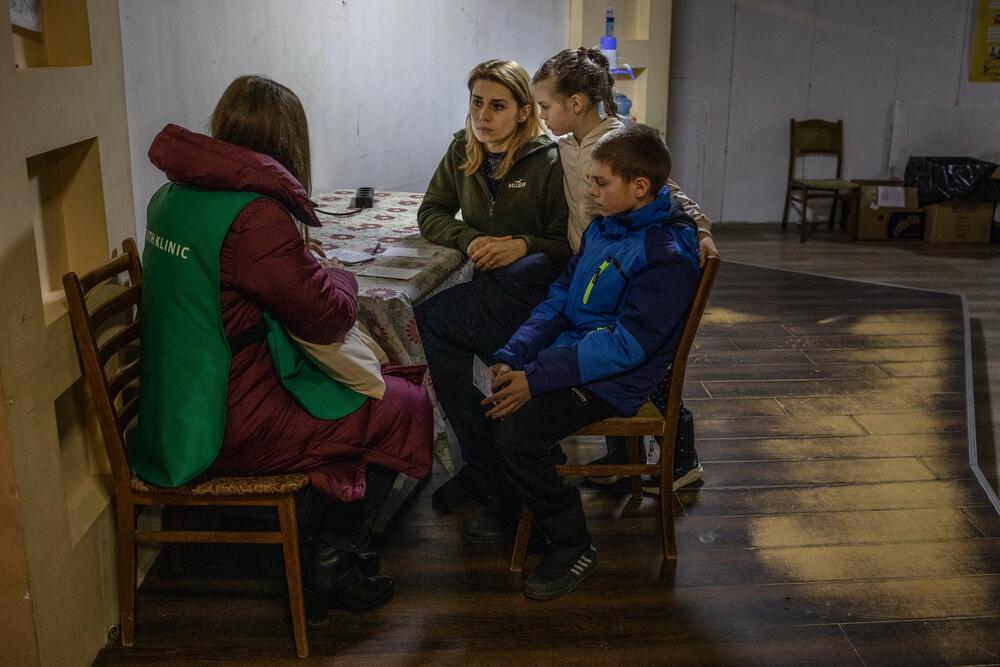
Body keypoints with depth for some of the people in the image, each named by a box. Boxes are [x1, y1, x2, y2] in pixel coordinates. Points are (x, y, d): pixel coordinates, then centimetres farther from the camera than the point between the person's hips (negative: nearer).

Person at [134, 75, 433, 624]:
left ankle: (323, 557, 25)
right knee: (406, 406, 4)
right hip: (232, 427, -9)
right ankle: (329, 567, 19)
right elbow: (328, 318, -17)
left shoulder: (173, 195, 4)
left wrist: (309, 271, 10)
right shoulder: (252, 213, -23)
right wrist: (341, 279, 4)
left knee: (365, 389, 20)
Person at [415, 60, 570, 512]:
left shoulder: (549, 162, -6)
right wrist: (468, 239, -7)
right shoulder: (462, 151, 10)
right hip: (488, 288, 5)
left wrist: (523, 245, -21)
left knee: (429, 320, -25)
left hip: (535, 290, -5)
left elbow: (568, 244, -3)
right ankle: (481, 465, -10)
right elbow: (430, 214, 12)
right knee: (435, 335, -26)